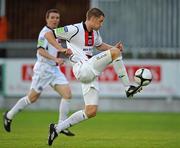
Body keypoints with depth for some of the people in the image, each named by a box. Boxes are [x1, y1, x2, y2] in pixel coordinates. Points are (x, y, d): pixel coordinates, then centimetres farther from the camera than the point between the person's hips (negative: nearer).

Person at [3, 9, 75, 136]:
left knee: (67, 93, -7)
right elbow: (40, 50, -26)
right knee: (32, 98, 2)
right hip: (43, 68, -8)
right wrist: (55, 59, -36)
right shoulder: (45, 32, -13)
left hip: (55, 69, 8)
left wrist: (64, 51, 8)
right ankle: (9, 116, 21)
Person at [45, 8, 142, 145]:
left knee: (91, 112, 3)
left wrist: (113, 47, 15)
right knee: (115, 52, -17)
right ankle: (128, 88, -9)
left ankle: (57, 128, 11)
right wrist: (61, 49, -22)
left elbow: (100, 45, 34)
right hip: (82, 70, -9)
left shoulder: (95, 32, 15)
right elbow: (48, 35, -8)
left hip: (91, 74, 9)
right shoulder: (74, 30, -10)